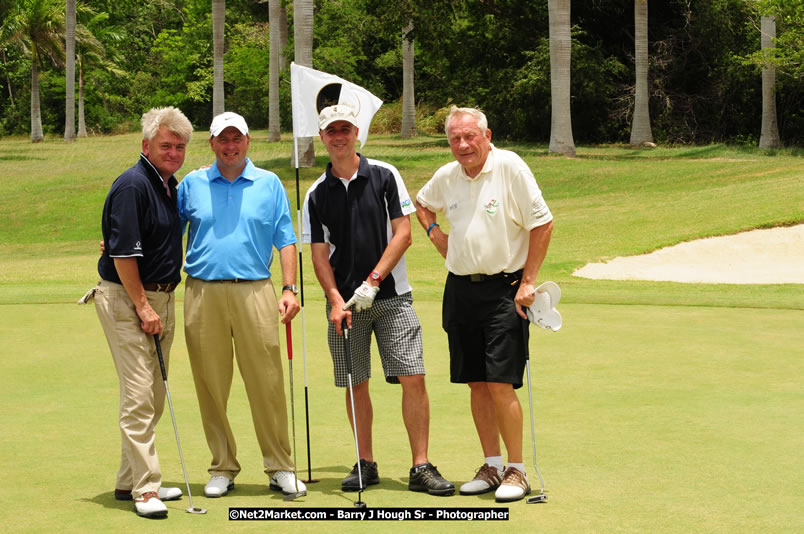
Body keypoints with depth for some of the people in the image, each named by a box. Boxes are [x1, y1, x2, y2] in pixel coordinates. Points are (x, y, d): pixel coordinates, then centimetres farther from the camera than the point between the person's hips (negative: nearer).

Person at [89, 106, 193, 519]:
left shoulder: (170, 186, 12)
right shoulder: (132, 186, -15)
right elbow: (122, 253, -19)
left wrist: (160, 304, 15)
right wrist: (143, 306, -17)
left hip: (161, 298, 9)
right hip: (127, 299, -9)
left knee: (154, 395, 12)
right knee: (138, 394, -10)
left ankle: (129, 480, 21)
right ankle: (145, 489, -8)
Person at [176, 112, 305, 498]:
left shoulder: (269, 184, 9)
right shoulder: (191, 184, 11)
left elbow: (285, 240, 7)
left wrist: (289, 288, -2)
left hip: (254, 292, -1)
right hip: (202, 293, 1)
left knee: (267, 383, -3)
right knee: (211, 386, 3)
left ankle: (280, 468, 6)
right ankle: (222, 469, 14)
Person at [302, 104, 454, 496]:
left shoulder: (385, 176, 1)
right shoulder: (317, 194, 5)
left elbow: (402, 233, -3)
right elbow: (319, 254, 4)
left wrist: (373, 282, -12)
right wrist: (335, 300, -11)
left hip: (391, 296, -1)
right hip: (345, 301, 2)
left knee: (413, 378, -8)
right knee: (355, 384, 5)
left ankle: (421, 467, -3)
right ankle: (365, 464, 16)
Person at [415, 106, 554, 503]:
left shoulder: (510, 167, -11)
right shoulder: (446, 177, 6)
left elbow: (542, 224, -10)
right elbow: (422, 203, 29)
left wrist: (528, 282, -11)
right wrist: (434, 232, 10)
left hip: (503, 288, -5)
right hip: (460, 288, 5)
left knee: (500, 383, -10)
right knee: (476, 383, 7)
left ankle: (516, 471, 1)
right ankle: (492, 466, 18)